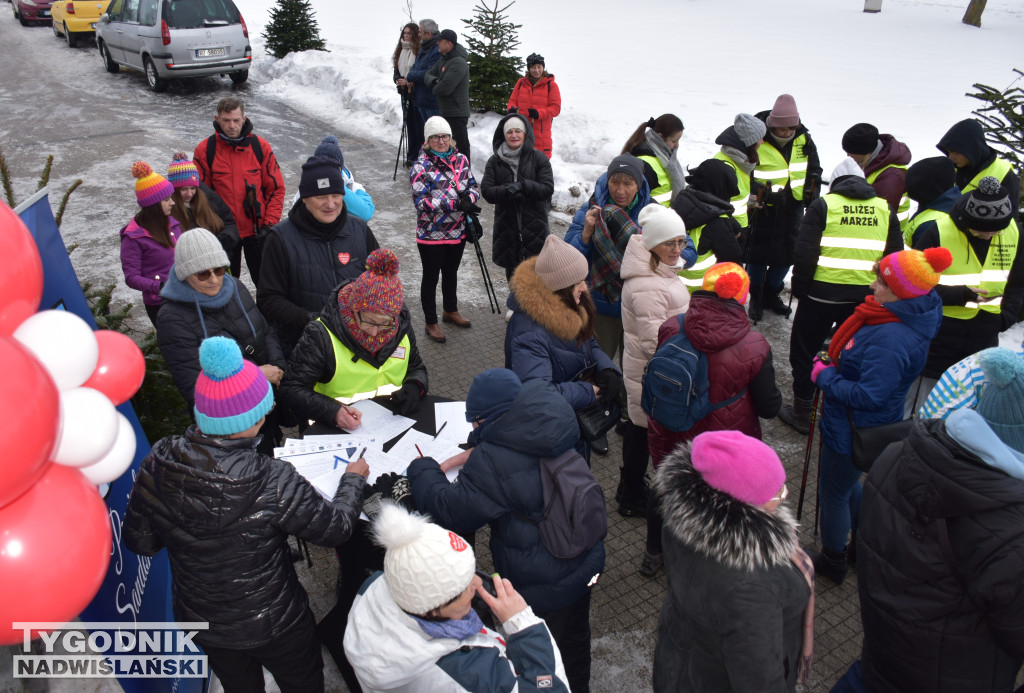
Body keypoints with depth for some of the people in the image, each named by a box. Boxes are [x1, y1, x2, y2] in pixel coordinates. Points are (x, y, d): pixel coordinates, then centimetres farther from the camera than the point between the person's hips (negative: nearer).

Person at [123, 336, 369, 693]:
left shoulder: (158, 464, -24)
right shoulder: (272, 482, -36)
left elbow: (140, 541, -7)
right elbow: (336, 529, -20)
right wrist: (353, 478, -2)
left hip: (200, 622, 4)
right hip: (272, 625, -4)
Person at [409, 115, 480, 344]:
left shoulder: (461, 160, 2)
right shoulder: (421, 167, -15)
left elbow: (473, 186, 5)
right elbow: (422, 201, -24)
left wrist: (469, 198, -21)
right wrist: (456, 204, -30)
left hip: (458, 232, 5)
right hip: (431, 235, -5)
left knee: (451, 272, 23)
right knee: (431, 277, 9)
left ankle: (450, 310, 45)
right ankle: (431, 323, 23)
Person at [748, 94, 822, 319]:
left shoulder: (803, 139, -1)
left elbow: (813, 170, 13)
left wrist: (811, 195, 4)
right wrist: (766, 194, -26)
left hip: (793, 208, 5)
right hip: (763, 209, -5)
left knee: (787, 254, 12)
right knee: (758, 254, 3)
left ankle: (771, 294, 31)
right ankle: (756, 297, 24)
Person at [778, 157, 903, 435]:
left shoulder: (824, 204, -2)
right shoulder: (885, 209, 10)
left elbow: (804, 253, -9)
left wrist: (800, 288, 1)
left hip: (823, 293, -4)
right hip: (865, 296, 4)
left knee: (804, 351, 12)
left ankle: (802, 413, 20)